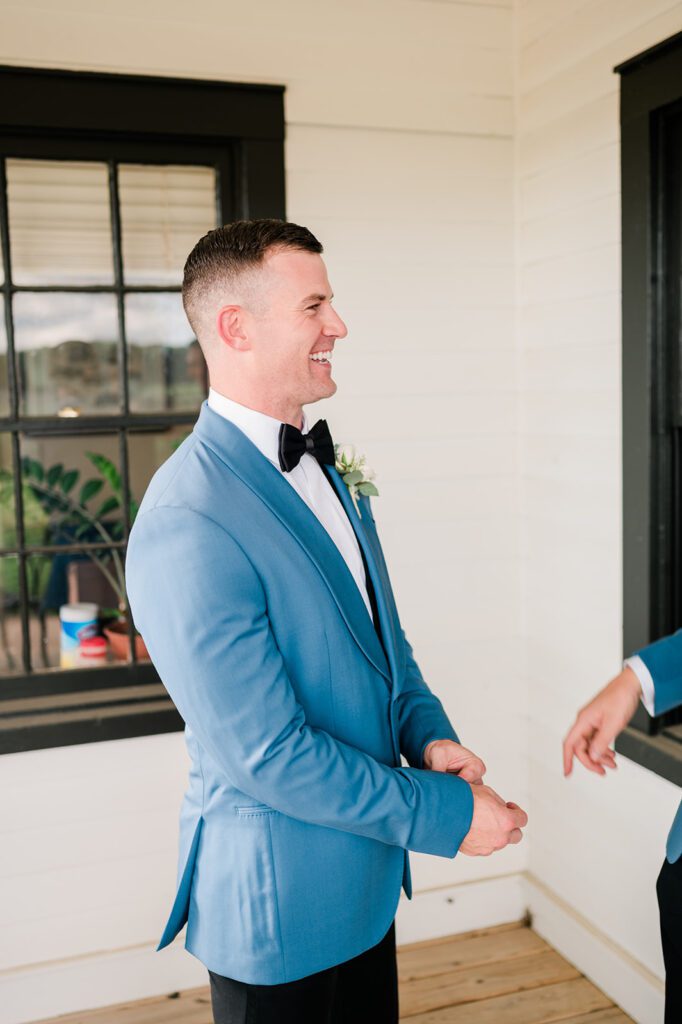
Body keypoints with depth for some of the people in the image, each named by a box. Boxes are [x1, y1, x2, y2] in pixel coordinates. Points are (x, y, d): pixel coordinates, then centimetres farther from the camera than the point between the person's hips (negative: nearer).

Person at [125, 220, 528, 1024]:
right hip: (280, 904, -8)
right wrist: (446, 813, -17)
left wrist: (428, 735, -6)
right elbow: (265, 756, -26)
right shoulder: (187, 526, -27)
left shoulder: (319, 466, 4)